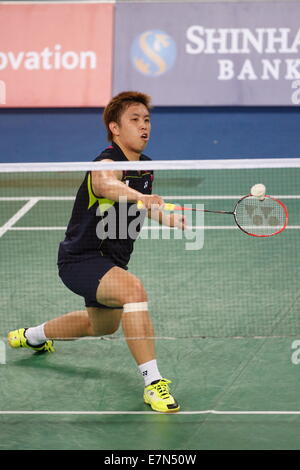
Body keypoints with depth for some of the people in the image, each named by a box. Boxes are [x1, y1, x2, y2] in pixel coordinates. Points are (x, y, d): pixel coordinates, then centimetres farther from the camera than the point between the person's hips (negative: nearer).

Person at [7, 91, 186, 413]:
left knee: (103, 324, 31)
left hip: (110, 262, 10)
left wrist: (170, 218, 0)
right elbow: (106, 185, -49)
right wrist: (138, 195, -70)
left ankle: (32, 336, 57)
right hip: (81, 260, -10)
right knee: (133, 289, -37)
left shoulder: (146, 167, 3)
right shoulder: (107, 164, -24)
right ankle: (152, 382, -35)